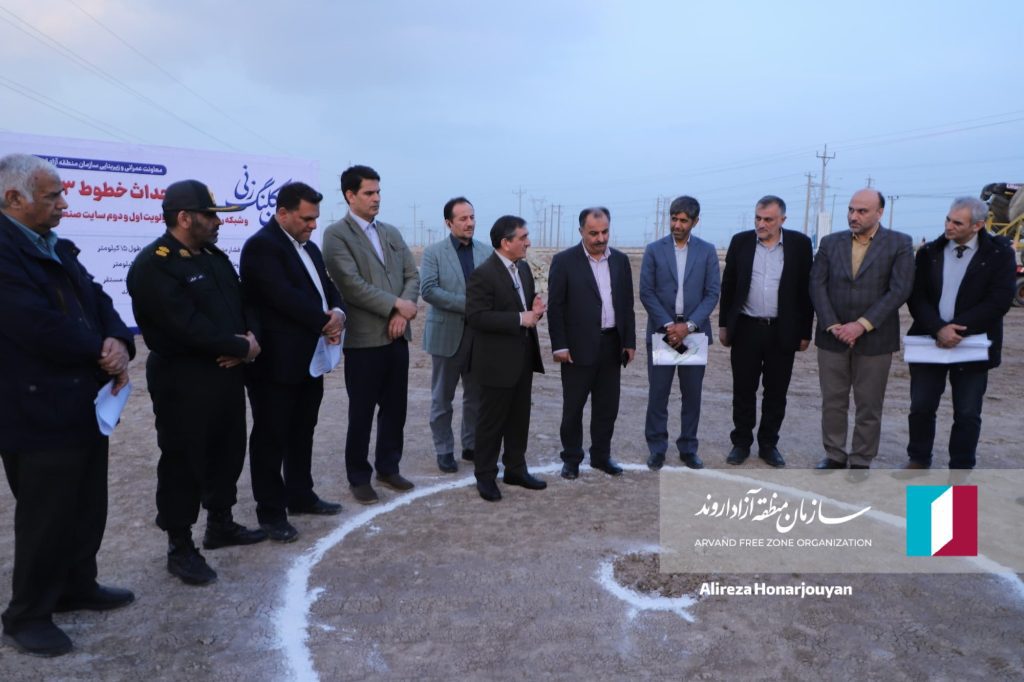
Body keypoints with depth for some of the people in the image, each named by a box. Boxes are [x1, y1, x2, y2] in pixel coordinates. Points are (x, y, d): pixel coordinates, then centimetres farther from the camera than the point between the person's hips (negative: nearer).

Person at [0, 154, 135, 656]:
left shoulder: (60, 250, 12)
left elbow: (98, 303, 10)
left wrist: (119, 343, -12)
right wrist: (103, 353, -11)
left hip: (85, 404, 9)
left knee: (88, 508, 19)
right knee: (45, 518, 5)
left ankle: (77, 587, 38)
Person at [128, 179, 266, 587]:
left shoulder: (214, 257, 12)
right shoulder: (152, 265, -15)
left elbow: (242, 302, 13)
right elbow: (188, 326, -23)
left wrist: (250, 336, -9)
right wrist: (242, 347, -15)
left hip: (227, 373, 8)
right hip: (183, 380, -8)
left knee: (229, 451, 17)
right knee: (183, 461, 2)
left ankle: (220, 525, 35)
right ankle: (180, 547, 16)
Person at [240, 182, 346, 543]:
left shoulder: (309, 248, 16)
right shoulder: (261, 246, -14)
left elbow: (327, 288, 14)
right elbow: (284, 296, -24)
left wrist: (338, 313, -9)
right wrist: (324, 322, -16)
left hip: (309, 358, 9)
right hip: (276, 362, -9)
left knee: (302, 433, 18)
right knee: (271, 437, 3)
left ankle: (300, 496, 31)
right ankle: (271, 511, 13)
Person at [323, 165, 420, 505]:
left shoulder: (392, 233, 14)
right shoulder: (336, 234, -6)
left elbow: (412, 276, 8)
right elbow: (351, 283, -17)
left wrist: (402, 313, -9)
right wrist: (395, 305, -16)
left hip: (397, 336, 6)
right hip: (364, 338, -6)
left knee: (395, 408, 13)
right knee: (361, 413, 5)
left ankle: (388, 468, 28)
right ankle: (359, 477, 19)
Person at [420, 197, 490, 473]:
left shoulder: (486, 252, 6)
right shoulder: (433, 252, -4)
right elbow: (428, 290, -15)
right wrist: (467, 303, -21)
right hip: (447, 334, -3)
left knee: (477, 396, 11)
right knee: (442, 399, 7)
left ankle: (472, 445, 26)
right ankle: (444, 450, 20)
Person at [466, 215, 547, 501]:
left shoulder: (523, 268, 10)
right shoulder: (483, 274, -16)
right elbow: (476, 317, -23)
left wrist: (536, 308, -5)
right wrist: (520, 319, -24)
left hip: (524, 357, 8)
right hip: (497, 361, -8)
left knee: (519, 418, 16)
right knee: (492, 421, 4)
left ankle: (515, 469, 29)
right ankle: (485, 476, 17)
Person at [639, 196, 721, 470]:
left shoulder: (707, 251, 4)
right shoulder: (654, 249, 2)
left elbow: (713, 293, -1)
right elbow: (646, 292, -3)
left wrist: (688, 325, -13)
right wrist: (668, 325, -12)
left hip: (694, 331, 1)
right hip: (662, 330, -1)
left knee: (692, 394, 7)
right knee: (658, 394, 2)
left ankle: (688, 448, 19)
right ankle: (656, 448, 13)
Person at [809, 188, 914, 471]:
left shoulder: (900, 244, -2)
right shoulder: (830, 243, 6)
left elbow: (899, 290, -10)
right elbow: (817, 286, 0)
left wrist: (862, 325, -16)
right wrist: (833, 326, -11)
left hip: (874, 339, -2)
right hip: (833, 336, 2)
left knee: (868, 405, 7)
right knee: (832, 402, 9)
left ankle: (861, 461, 19)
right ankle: (834, 456, 23)